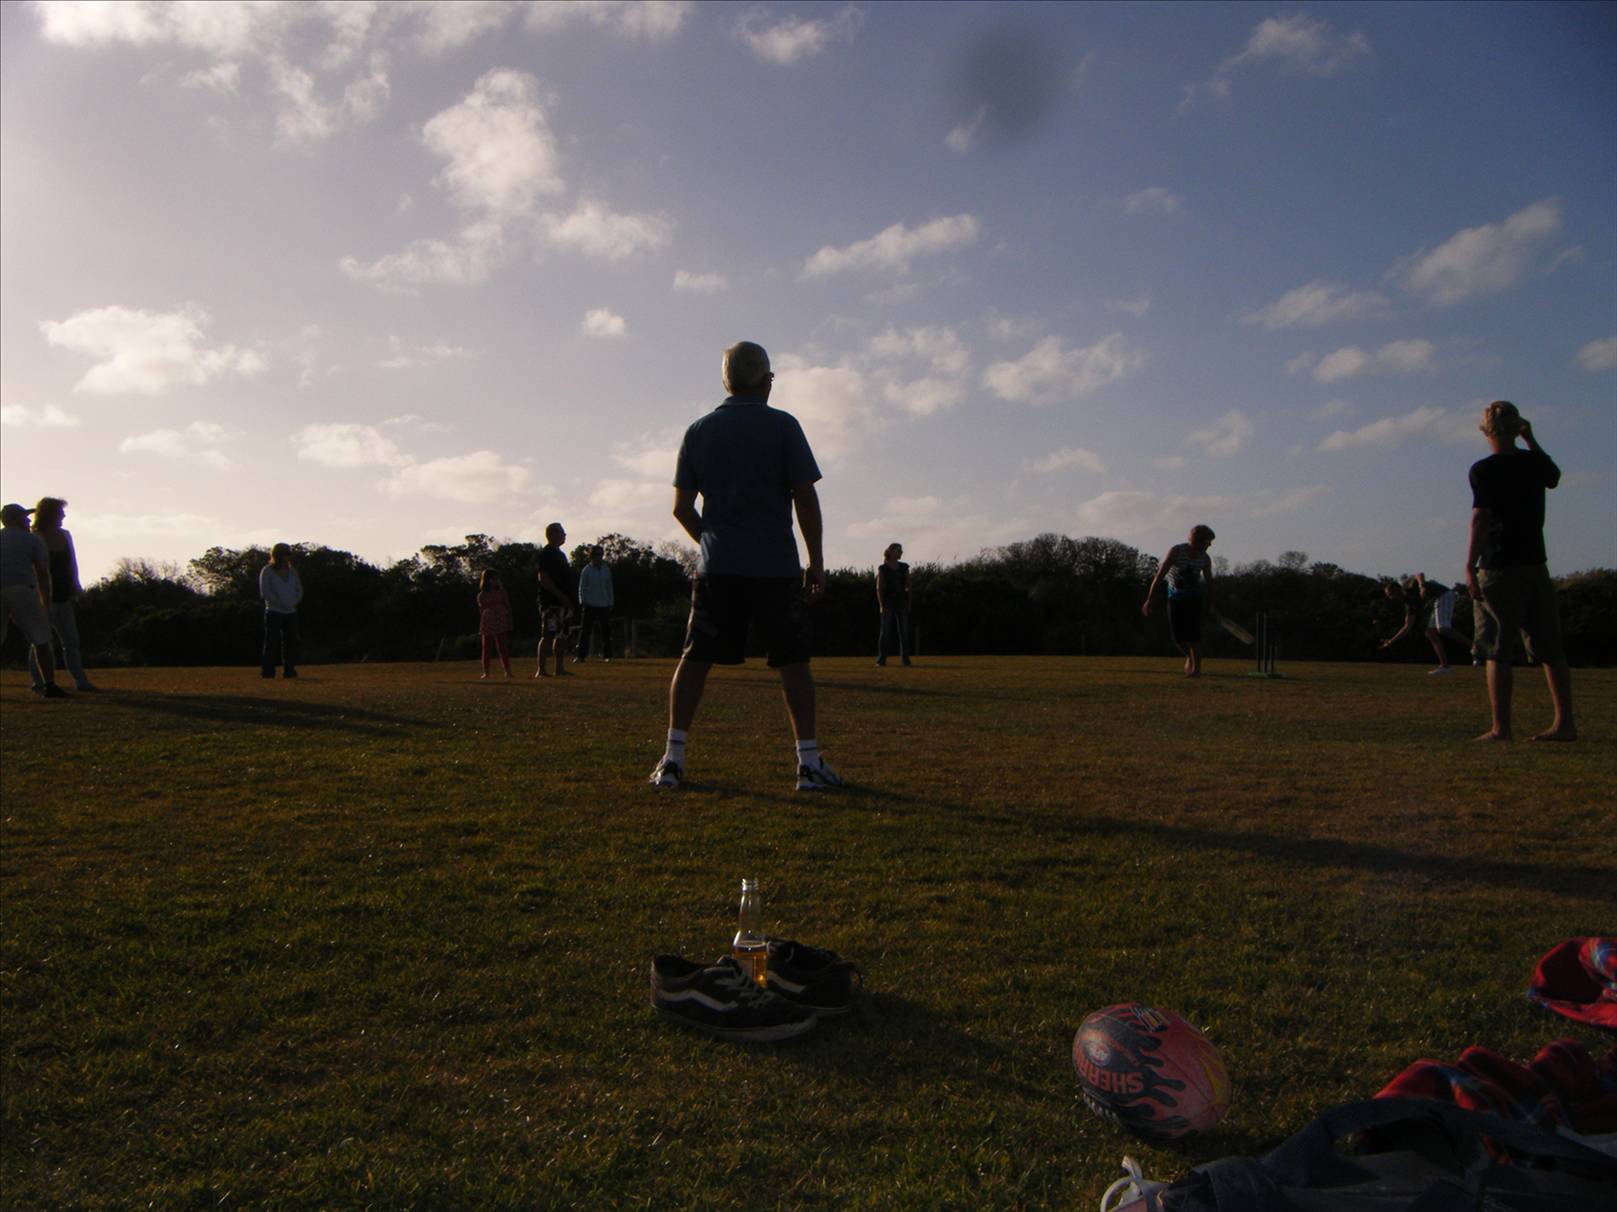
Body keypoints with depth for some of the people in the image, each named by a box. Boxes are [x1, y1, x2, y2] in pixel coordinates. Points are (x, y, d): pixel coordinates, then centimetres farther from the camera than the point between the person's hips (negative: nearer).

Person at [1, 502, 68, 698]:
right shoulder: (34, 539, 8)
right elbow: (43, 574, 6)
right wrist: (46, 605, 9)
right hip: (22, 592, -3)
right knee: (41, 640, 4)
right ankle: (50, 686, -3)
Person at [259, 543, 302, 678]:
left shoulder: (292, 571, 14)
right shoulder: (267, 571, -1)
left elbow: (299, 589, 17)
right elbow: (264, 592, -7)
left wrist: (293, 602, -1)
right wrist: (281, 603, -13)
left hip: (291, 612, 5)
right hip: (274, 612, -5)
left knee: (291, 642, 2)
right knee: (272, 642, -7)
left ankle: (289, 670, 6)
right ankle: (268, 671, -4)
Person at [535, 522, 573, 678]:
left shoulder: (560, 554, 20)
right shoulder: (546, 553, -10)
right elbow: (543, 578, -19)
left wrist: (568, 600, 19)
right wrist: (560, 596, -21)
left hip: (562, 602, 10)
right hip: (550, 602, -10)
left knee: (560, 635, 11)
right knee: (547, 636, -11)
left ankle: (559, 669, 16)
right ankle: (541, 670, -11)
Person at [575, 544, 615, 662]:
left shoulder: (606, 569, 8)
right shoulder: (586, 570, -1)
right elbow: (582, 587, 1)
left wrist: (610, 603, 10)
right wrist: (582, 602, -10)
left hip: (604, 605, 3)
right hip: (590, 604, -3)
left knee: (606, 630, 4)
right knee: (585, 630, -5)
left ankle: (607, 655, 12)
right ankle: (581, 655, -3)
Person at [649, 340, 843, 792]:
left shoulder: (699, 430, 8)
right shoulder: (783, 426, -1)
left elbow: (681, 507, 8)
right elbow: (805, 498, -5)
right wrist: (816, 560, 2)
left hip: (717, 566, 2)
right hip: (775, 566, -2)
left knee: (695, 658, 8)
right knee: (793, 661, 5)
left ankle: (673, 758, 5)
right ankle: (809, 762, 4)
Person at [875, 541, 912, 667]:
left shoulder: (904, 567, 9)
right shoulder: (882, 568, -1)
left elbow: (908, 586, 9)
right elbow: (879, 588, -3)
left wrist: (909, 604, 3)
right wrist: (881, 605, -10)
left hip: (901, 602, 3)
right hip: (887, 602, -3)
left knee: (904, 631, -1)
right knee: (885, 631, -4)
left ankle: (905, 658, 3)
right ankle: (881, 659, -1)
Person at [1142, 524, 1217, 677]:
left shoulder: (1205, 559, -8)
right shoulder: (1176, 551, -18)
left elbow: (1209, 581, 6)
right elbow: (1160, 575, -18)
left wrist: (1210, 605, 6)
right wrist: (1149, 600, -20)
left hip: (1193, 597, 1)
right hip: (1175, 595, -1)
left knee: (1193, 632, -13)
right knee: (1177, 635, -3)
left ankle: (1196, 668, -7)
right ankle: (1189, 657, 27)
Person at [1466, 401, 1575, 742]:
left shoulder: (1483, 470, -10)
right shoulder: (1535, 463, 7)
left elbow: (1480, 519, -17)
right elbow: (1554, 477, 32)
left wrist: (1469, 566, -16)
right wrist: (1531, 440, 31)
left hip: (1499, 569, -6)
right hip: (1536, 564, 6)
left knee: (1497, 652, -3)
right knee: (1550, 649, 10)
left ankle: (1500, 728, -3)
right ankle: (1565, 723, 13)